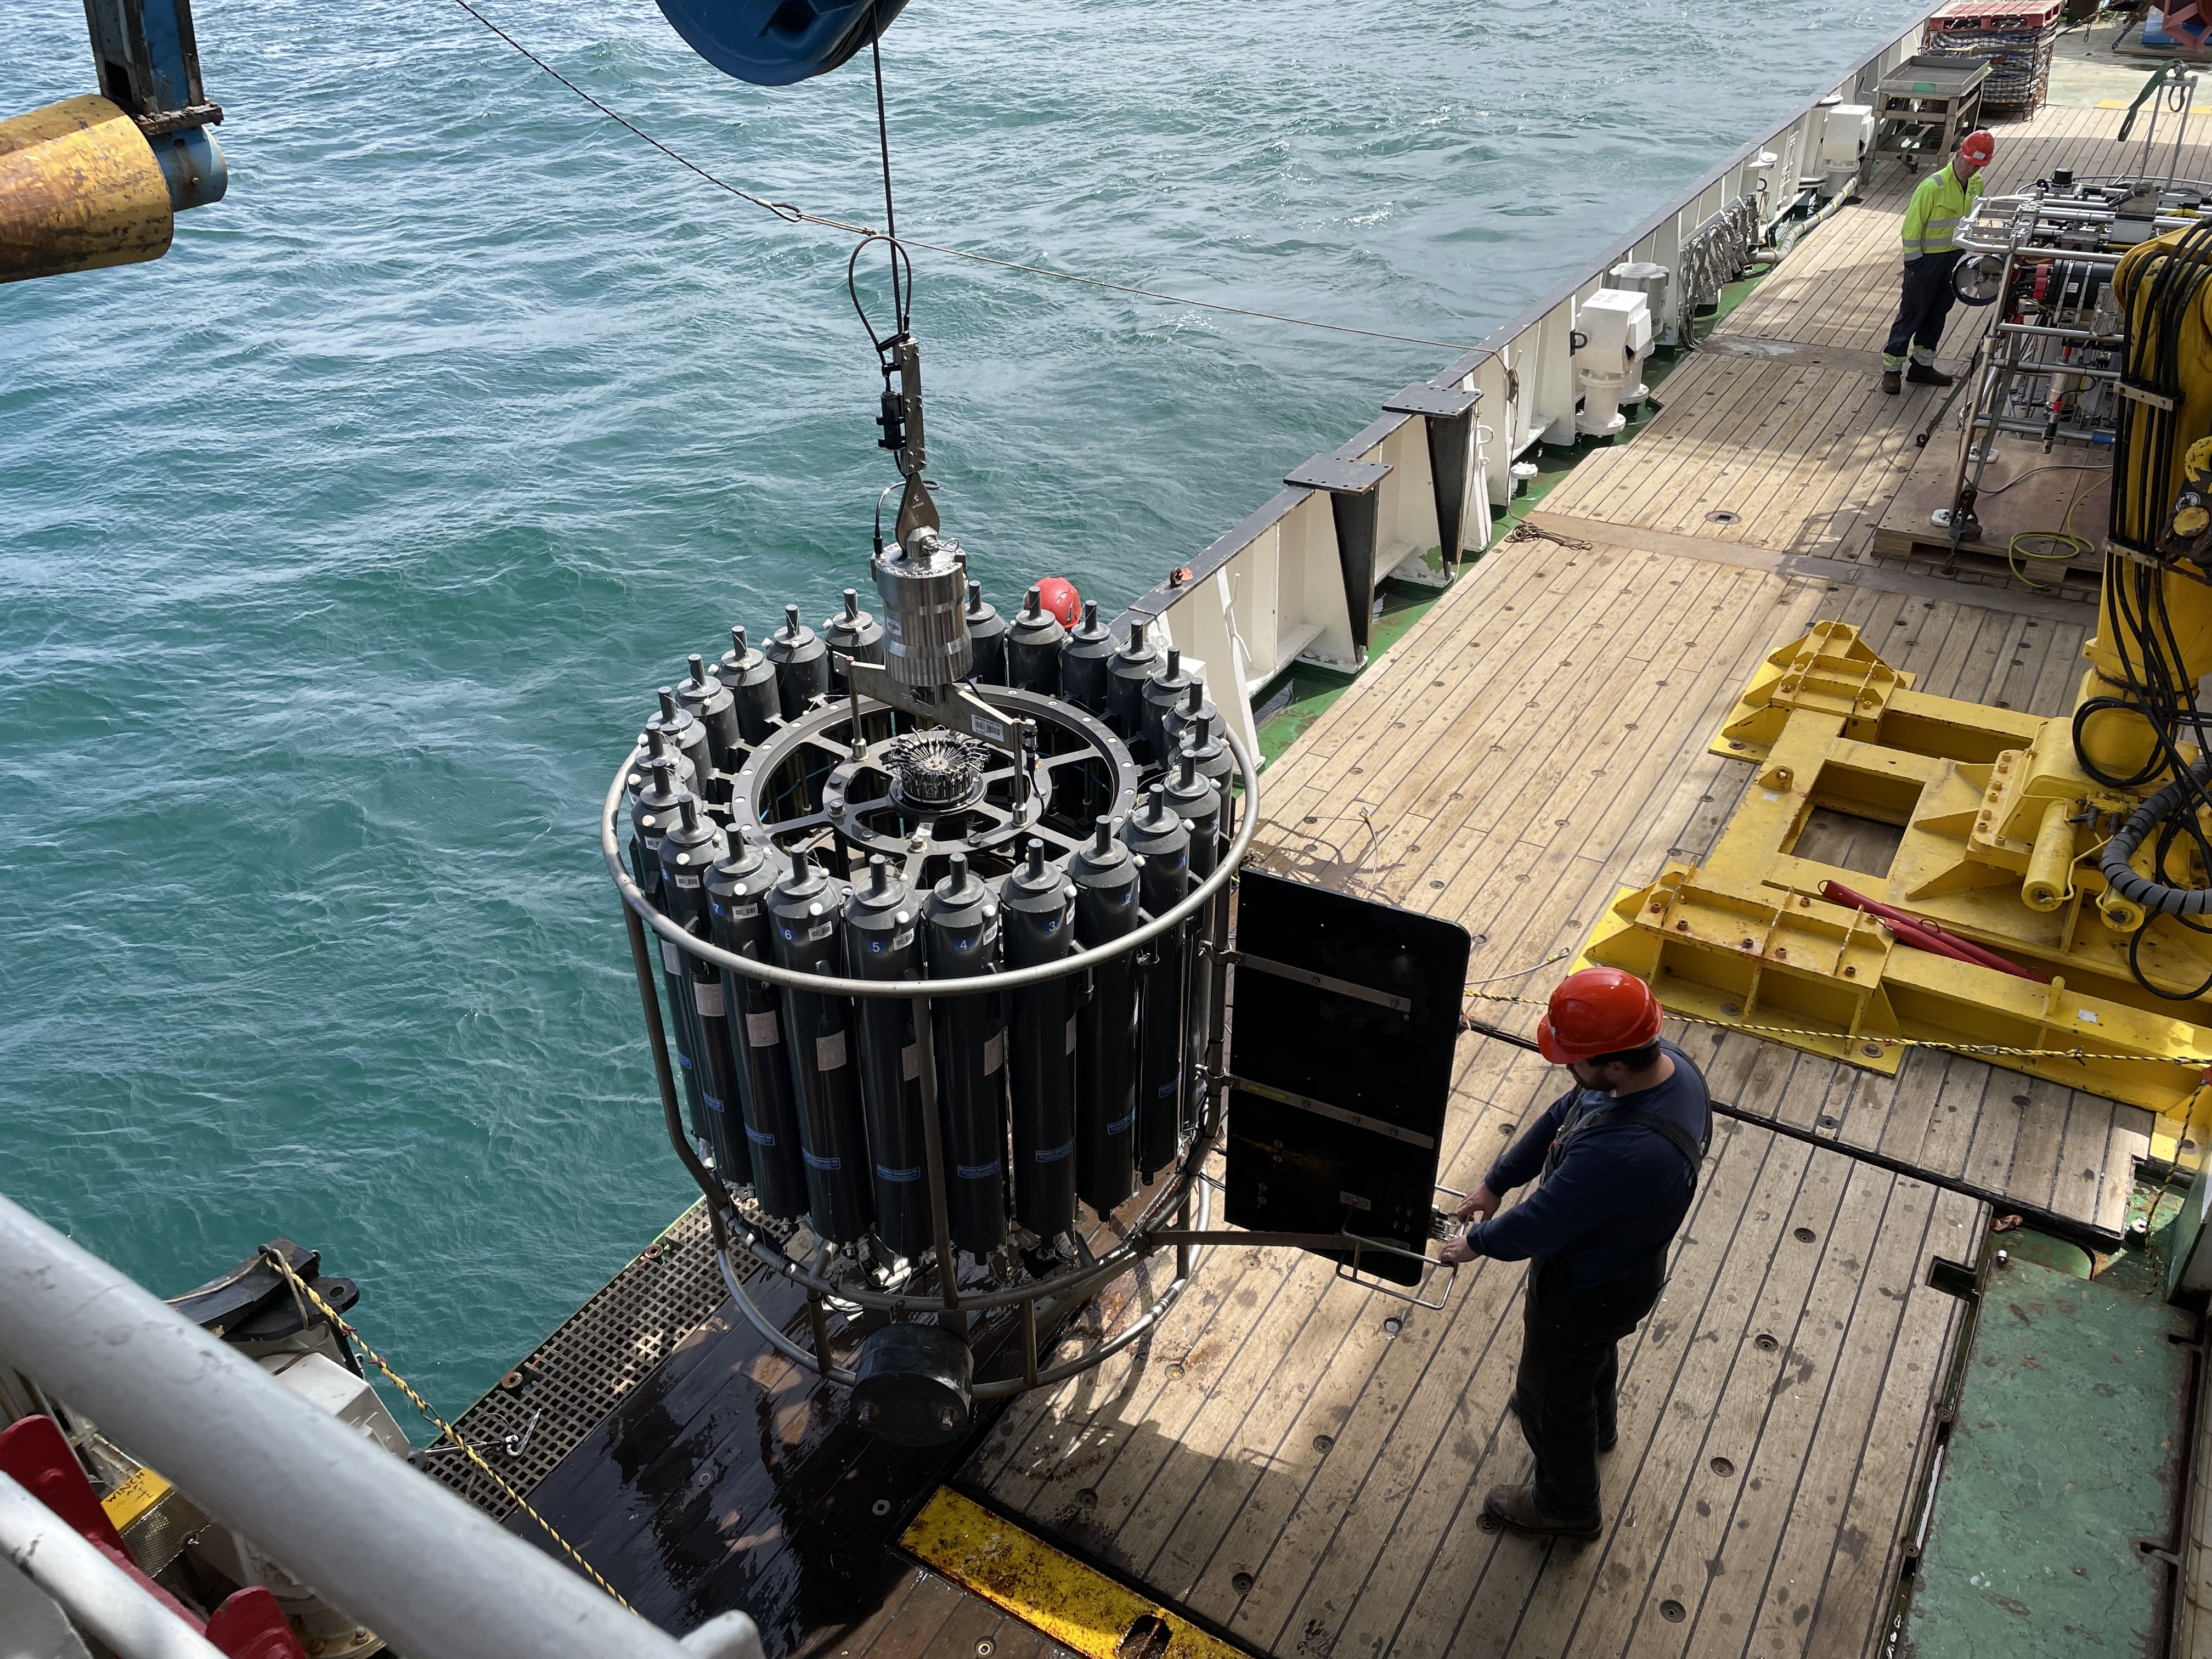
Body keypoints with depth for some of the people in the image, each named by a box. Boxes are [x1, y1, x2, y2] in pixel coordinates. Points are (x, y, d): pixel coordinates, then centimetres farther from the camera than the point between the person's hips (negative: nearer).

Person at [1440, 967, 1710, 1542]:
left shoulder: (1619, 1154, -48)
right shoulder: (1669, 1063, -20)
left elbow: (1535, 1229, -33)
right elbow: (1564, 1115, -5)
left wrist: (1477, 1241, -12)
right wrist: (1496, 1182, 0)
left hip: (1584, 1292, -8)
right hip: (1627, 1258, 8)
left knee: (1550, 1394, 22)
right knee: (1594, 1349, 38)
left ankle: (1567, 1506, 51)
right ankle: (1595, 1425, 70)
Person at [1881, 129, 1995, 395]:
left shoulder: (1977, 184, 1)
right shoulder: (1933, 186, -21)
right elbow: (1912, 225, -18)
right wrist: (1913, 264, -17)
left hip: (1956, 257, 7)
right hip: (1927, 259, -7)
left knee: (1938, 313, 14)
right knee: (1912, 314, -1)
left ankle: (1922, 365, 25)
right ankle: (1891, 368, 6)